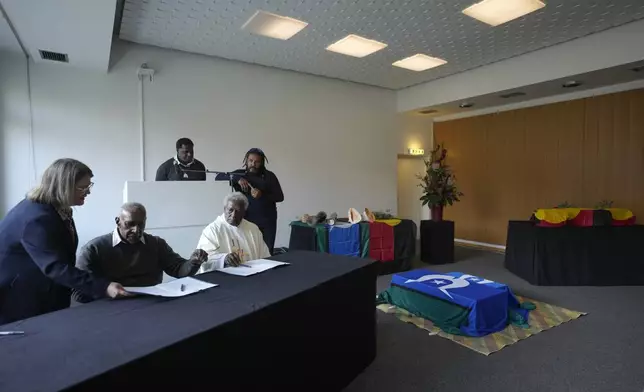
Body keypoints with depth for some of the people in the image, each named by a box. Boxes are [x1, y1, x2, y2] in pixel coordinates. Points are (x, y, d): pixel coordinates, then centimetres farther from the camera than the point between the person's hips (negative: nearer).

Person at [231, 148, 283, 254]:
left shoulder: (269, 176, 3)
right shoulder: (240, 174, 6)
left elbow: (280, 197, -2)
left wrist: (262, 195, -19)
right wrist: (238, 179, -21)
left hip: (267, 222, 0)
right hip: (246, 221, 0)